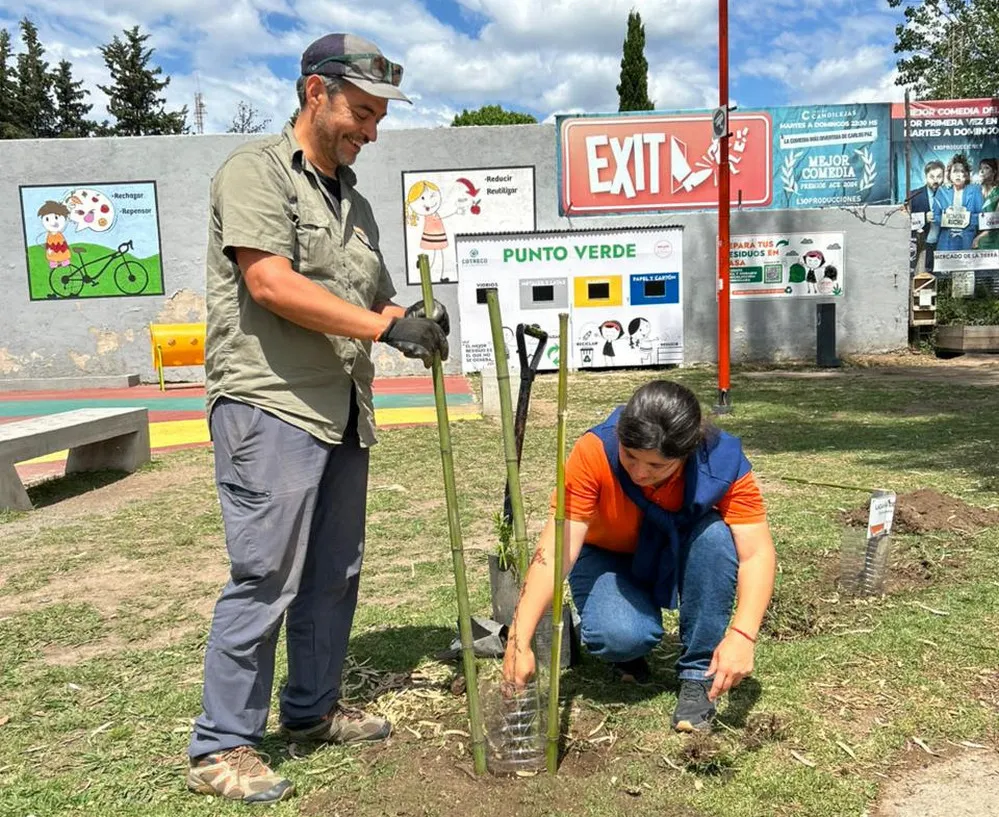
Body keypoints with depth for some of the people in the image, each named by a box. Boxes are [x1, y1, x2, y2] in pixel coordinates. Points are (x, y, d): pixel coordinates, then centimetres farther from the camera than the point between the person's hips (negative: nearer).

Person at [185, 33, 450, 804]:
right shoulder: (256, 170, -4)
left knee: (334, 574, 13)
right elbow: (271, 283, -18)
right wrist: (385, 325, -18)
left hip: (342, 415, 8)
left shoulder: (355, 201, 20)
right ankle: (222, 746, 8)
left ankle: (312, 708, 30)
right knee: (265, 577, -6)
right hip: (269, 405, -8)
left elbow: (373, 304, 23)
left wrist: (416, 320, 0)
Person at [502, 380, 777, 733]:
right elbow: (555, 549, -36)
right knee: (622, 636, -33)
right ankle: (627, 653, 6)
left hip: (678, 562, 2)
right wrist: (519, 641, -42)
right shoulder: (594, 452, -32)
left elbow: (757, 553, -31)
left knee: (717, 535, -32)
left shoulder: (723, 461, -29)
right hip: (610, 560, -1)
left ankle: (698, 675, -15)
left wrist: (742, 635, -46)